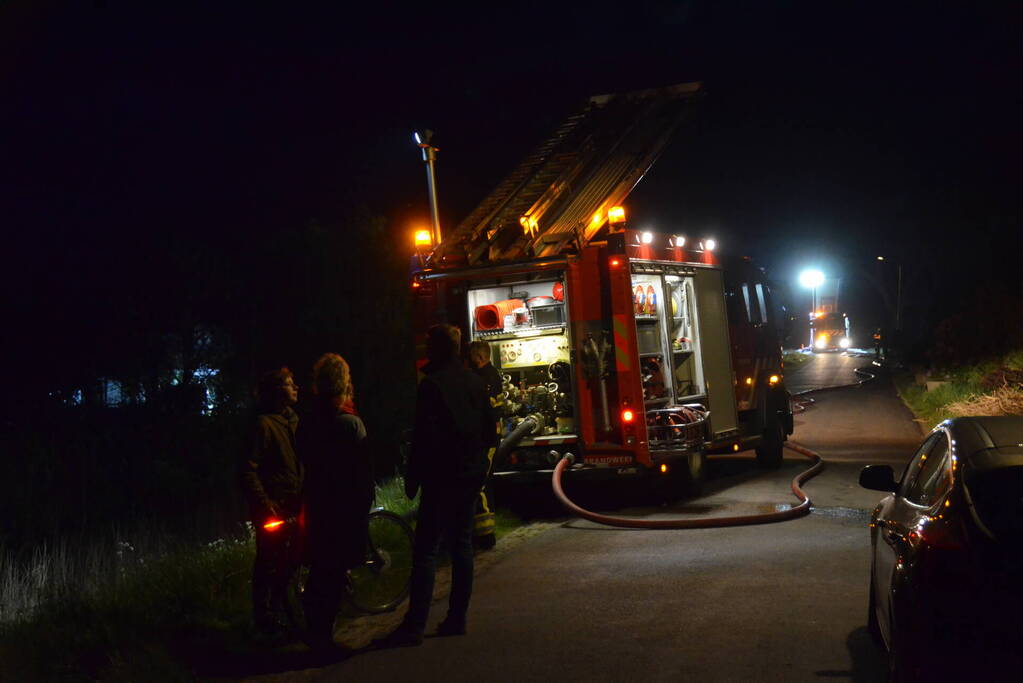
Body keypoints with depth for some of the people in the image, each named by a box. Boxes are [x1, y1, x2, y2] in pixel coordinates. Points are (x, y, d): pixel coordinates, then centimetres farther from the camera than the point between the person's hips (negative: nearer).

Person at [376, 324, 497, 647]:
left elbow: (424, 437, -15)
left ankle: (414, 626, -10)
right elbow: (490, 431, 15)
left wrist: (412, 479, -9)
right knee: (462, 545, 12)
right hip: (472, 475, 7)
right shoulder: (475, 381, 10)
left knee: (425, 550, -7)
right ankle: (457, 618, 15)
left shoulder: (432, 384, -12)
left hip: (442, 477, -7)